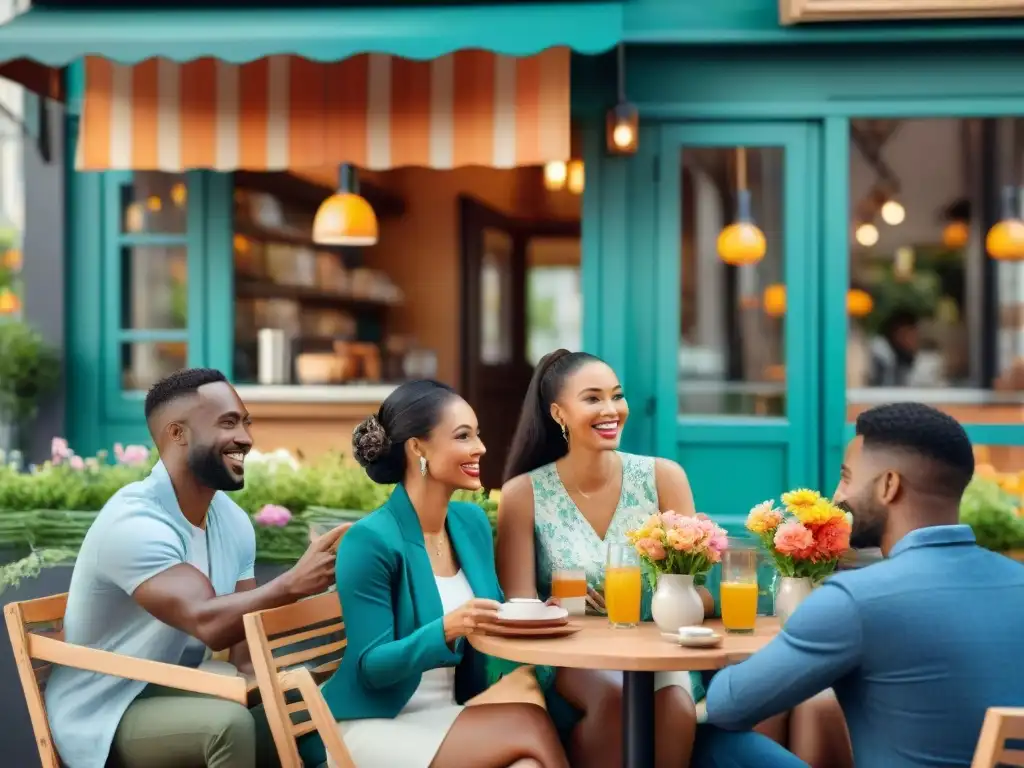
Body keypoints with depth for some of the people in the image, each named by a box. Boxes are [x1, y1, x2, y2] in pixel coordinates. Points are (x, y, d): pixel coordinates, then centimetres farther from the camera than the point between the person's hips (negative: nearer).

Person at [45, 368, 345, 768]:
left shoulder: (233, 521, 2)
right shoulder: (133, 522, -25)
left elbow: (245, 652, -1)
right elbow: (208, 622, -38)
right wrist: (294, 583, -44)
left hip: (173, 692, 8)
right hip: (106, 713, -8)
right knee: (230, 722, -31)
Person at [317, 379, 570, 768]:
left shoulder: (472, 522, 6)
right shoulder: (371, 540, -16)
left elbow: (490, 622, 16)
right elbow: (371, 667, -16)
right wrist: (445, 631, -32)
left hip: (450, 715, 6)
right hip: (377, 727, -6)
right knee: (530, 726, -26)